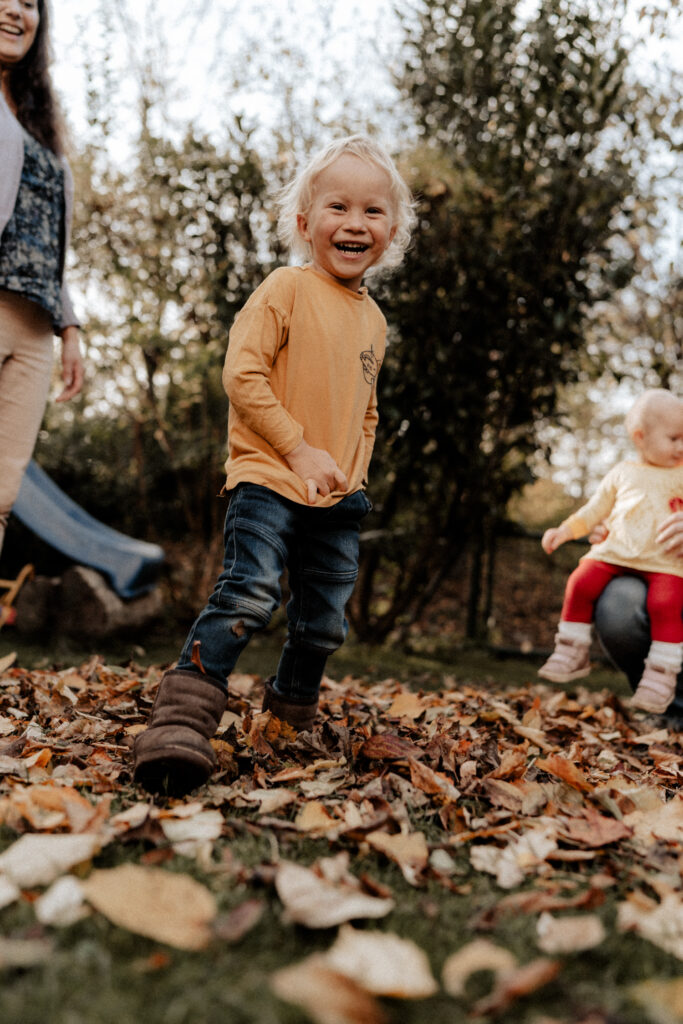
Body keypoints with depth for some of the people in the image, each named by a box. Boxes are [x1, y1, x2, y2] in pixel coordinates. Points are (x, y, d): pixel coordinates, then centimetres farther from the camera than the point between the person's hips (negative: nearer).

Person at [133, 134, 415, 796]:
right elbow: (242, 374, -13)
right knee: (247, 595, -24)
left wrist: (354, 470, 10)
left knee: (323, 624, 12)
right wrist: (298, 448, -16)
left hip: (338, 500, 7)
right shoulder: (288, 288, -5)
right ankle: (180, 722, -18)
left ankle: (290, 723, 34)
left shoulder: (373, 319, 16)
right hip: (269, 480, -6)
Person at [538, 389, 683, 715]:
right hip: (615, 554, 2)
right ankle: (572, 654, -4)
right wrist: (563, 531, 13)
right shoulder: (622, 474, 16)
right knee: (581, 582, -19)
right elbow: (594, 511, 21)